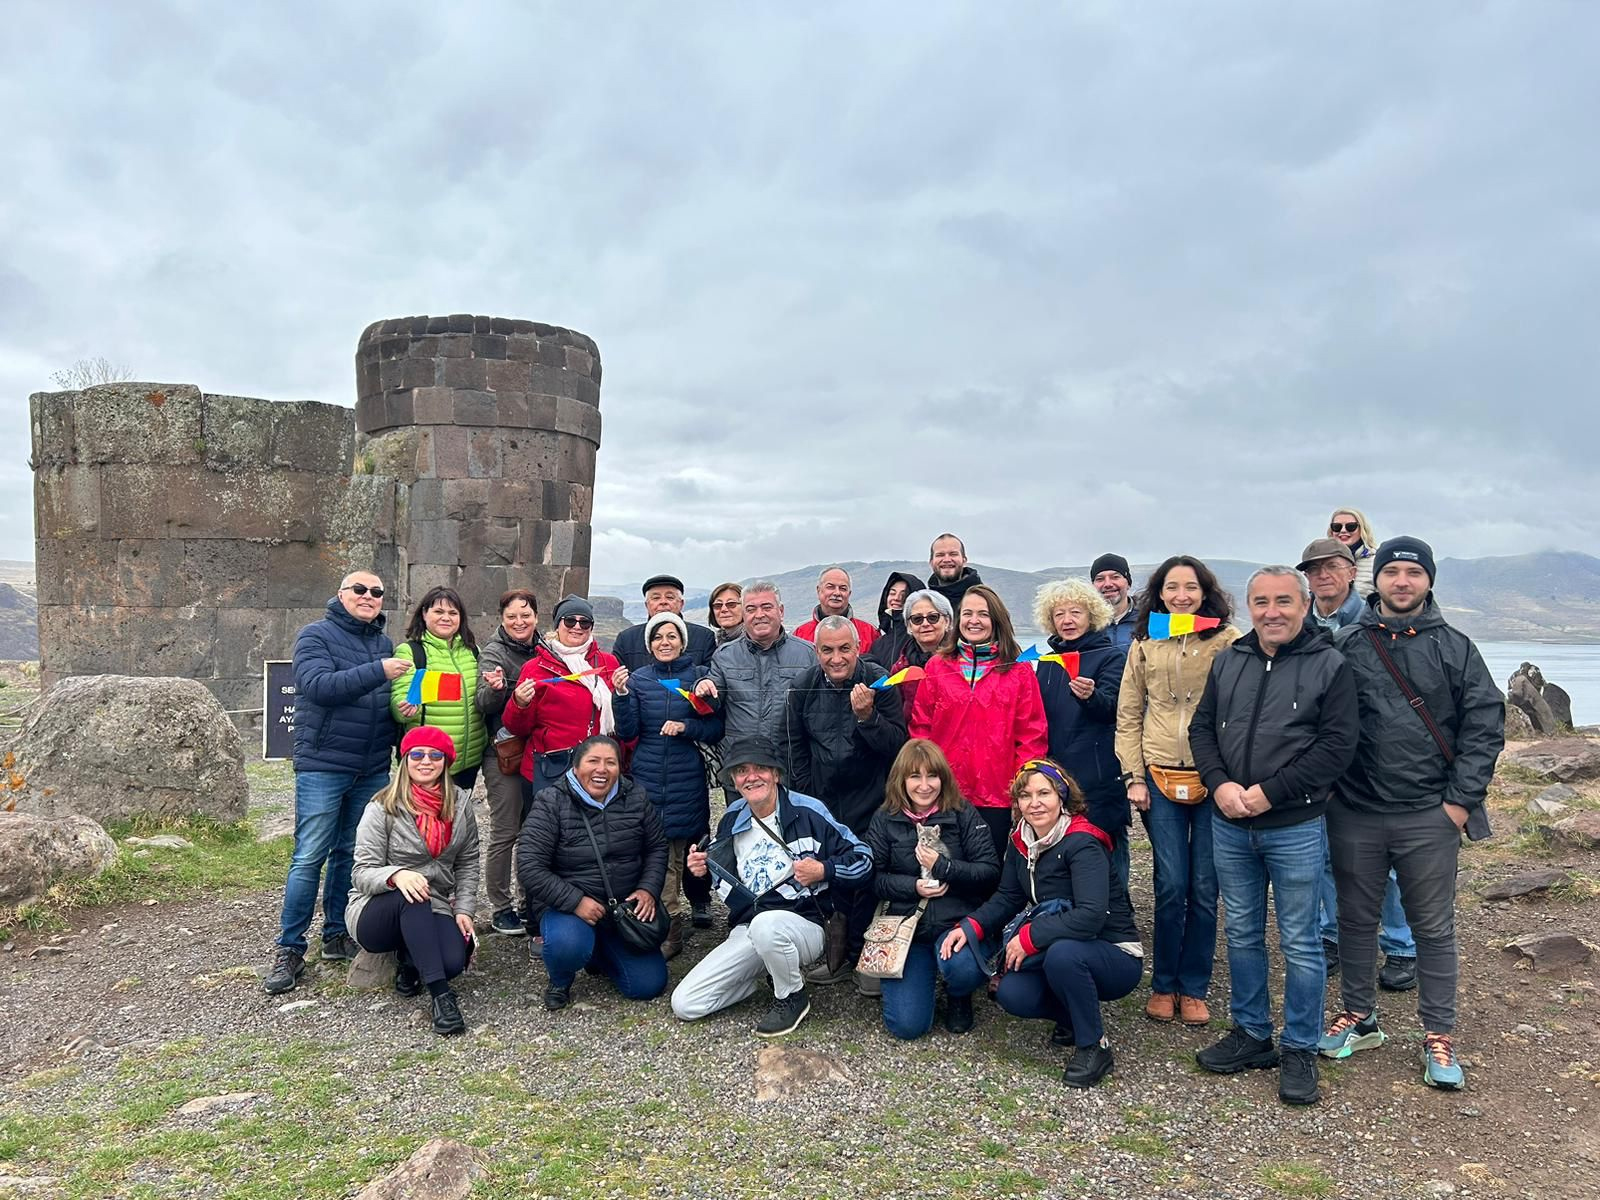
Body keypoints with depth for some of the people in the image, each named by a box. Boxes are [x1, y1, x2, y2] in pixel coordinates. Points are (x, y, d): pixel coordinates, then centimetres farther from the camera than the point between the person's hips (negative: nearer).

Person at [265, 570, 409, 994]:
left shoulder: (385, 644, 13)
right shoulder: (316, 636, -3)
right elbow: (318, 685, -20)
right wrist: (377, 671, -25)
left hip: (372, 770, 5)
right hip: (323, 765, -5)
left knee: (350, 854, 12)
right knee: (309, 857, -4)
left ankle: (336, 935, 23)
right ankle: (289, 949, 5)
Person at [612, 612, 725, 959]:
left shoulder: (699, 676, 2)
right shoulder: (638, 679, 4)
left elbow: (716, 728, 2)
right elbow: (627, 732, -1)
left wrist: (686, 726, -14)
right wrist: (622, 694, -13)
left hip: (686, 779, -1)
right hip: (646, 776, 1)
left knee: (675, 853, 2)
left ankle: (668, 921, 14)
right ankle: (670, 923, 11)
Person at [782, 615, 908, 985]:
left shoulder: (879, 683, -11)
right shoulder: (804, 687, 0)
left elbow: (898, 744, -15)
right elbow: (795, 746, 10)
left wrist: (867, 716, -30)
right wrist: (807, 795, 7)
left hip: (870, 802, -3)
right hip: (823, 802, 4)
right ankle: (842, 954, 23)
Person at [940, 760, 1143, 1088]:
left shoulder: (1083, 845, -23)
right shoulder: (1021, 842, 0)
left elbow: (1091, 916, -34)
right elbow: (1007, 898, 6)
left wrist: (1029, 937, -28)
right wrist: (971, 926, -10)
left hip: (1115, 955, -6)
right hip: (1058, 947, 7)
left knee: (1062, 953, -37)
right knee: (1011, 994, -17)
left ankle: (1094, 1047, -13)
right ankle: (1075, 1016, 14)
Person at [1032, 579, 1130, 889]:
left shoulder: (1111, 656, -2)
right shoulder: (1048, 662, 13)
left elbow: (1111, 705, -18)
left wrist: (1091, 696, -41)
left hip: (1100, 779, -5)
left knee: (1106, 857, -1)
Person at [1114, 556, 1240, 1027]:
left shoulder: (1228, 640, -2)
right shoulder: (1144, 645, 6)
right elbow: (1128, 717, 9)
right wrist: (1133, 776, 3)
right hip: (1161, 779, 1)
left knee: (1205, 888, 5)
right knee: (1171, 886, 1)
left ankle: (1193, 988, 21)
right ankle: (1163, 983, 19)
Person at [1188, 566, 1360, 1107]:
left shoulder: (1329, 666, -6)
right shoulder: (1228, 662, 8)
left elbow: (1337, 745, -12)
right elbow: (1202, 728, 10)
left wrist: (1270, 792, -17)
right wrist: (1219, 784, -8)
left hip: (1294, 828, -4)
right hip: (1230, 825, 5)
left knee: (1299, 943, 6)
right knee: (1242, 935, 15)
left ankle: (1300, 1051, 21)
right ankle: (1251, 1034, 30)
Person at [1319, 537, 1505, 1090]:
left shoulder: (1454, 648, 1)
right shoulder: (1346, 646, 2)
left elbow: (1485, 725, -1)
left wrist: (1461, 800, -6)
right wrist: (1326, 789, -1)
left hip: (1429, 817, -1)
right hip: (1354, 815, 1)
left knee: (1434, 928, 8)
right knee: (1356, 920, 13)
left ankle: (1438, 1037, 21)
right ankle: (1358, 1018, 29)